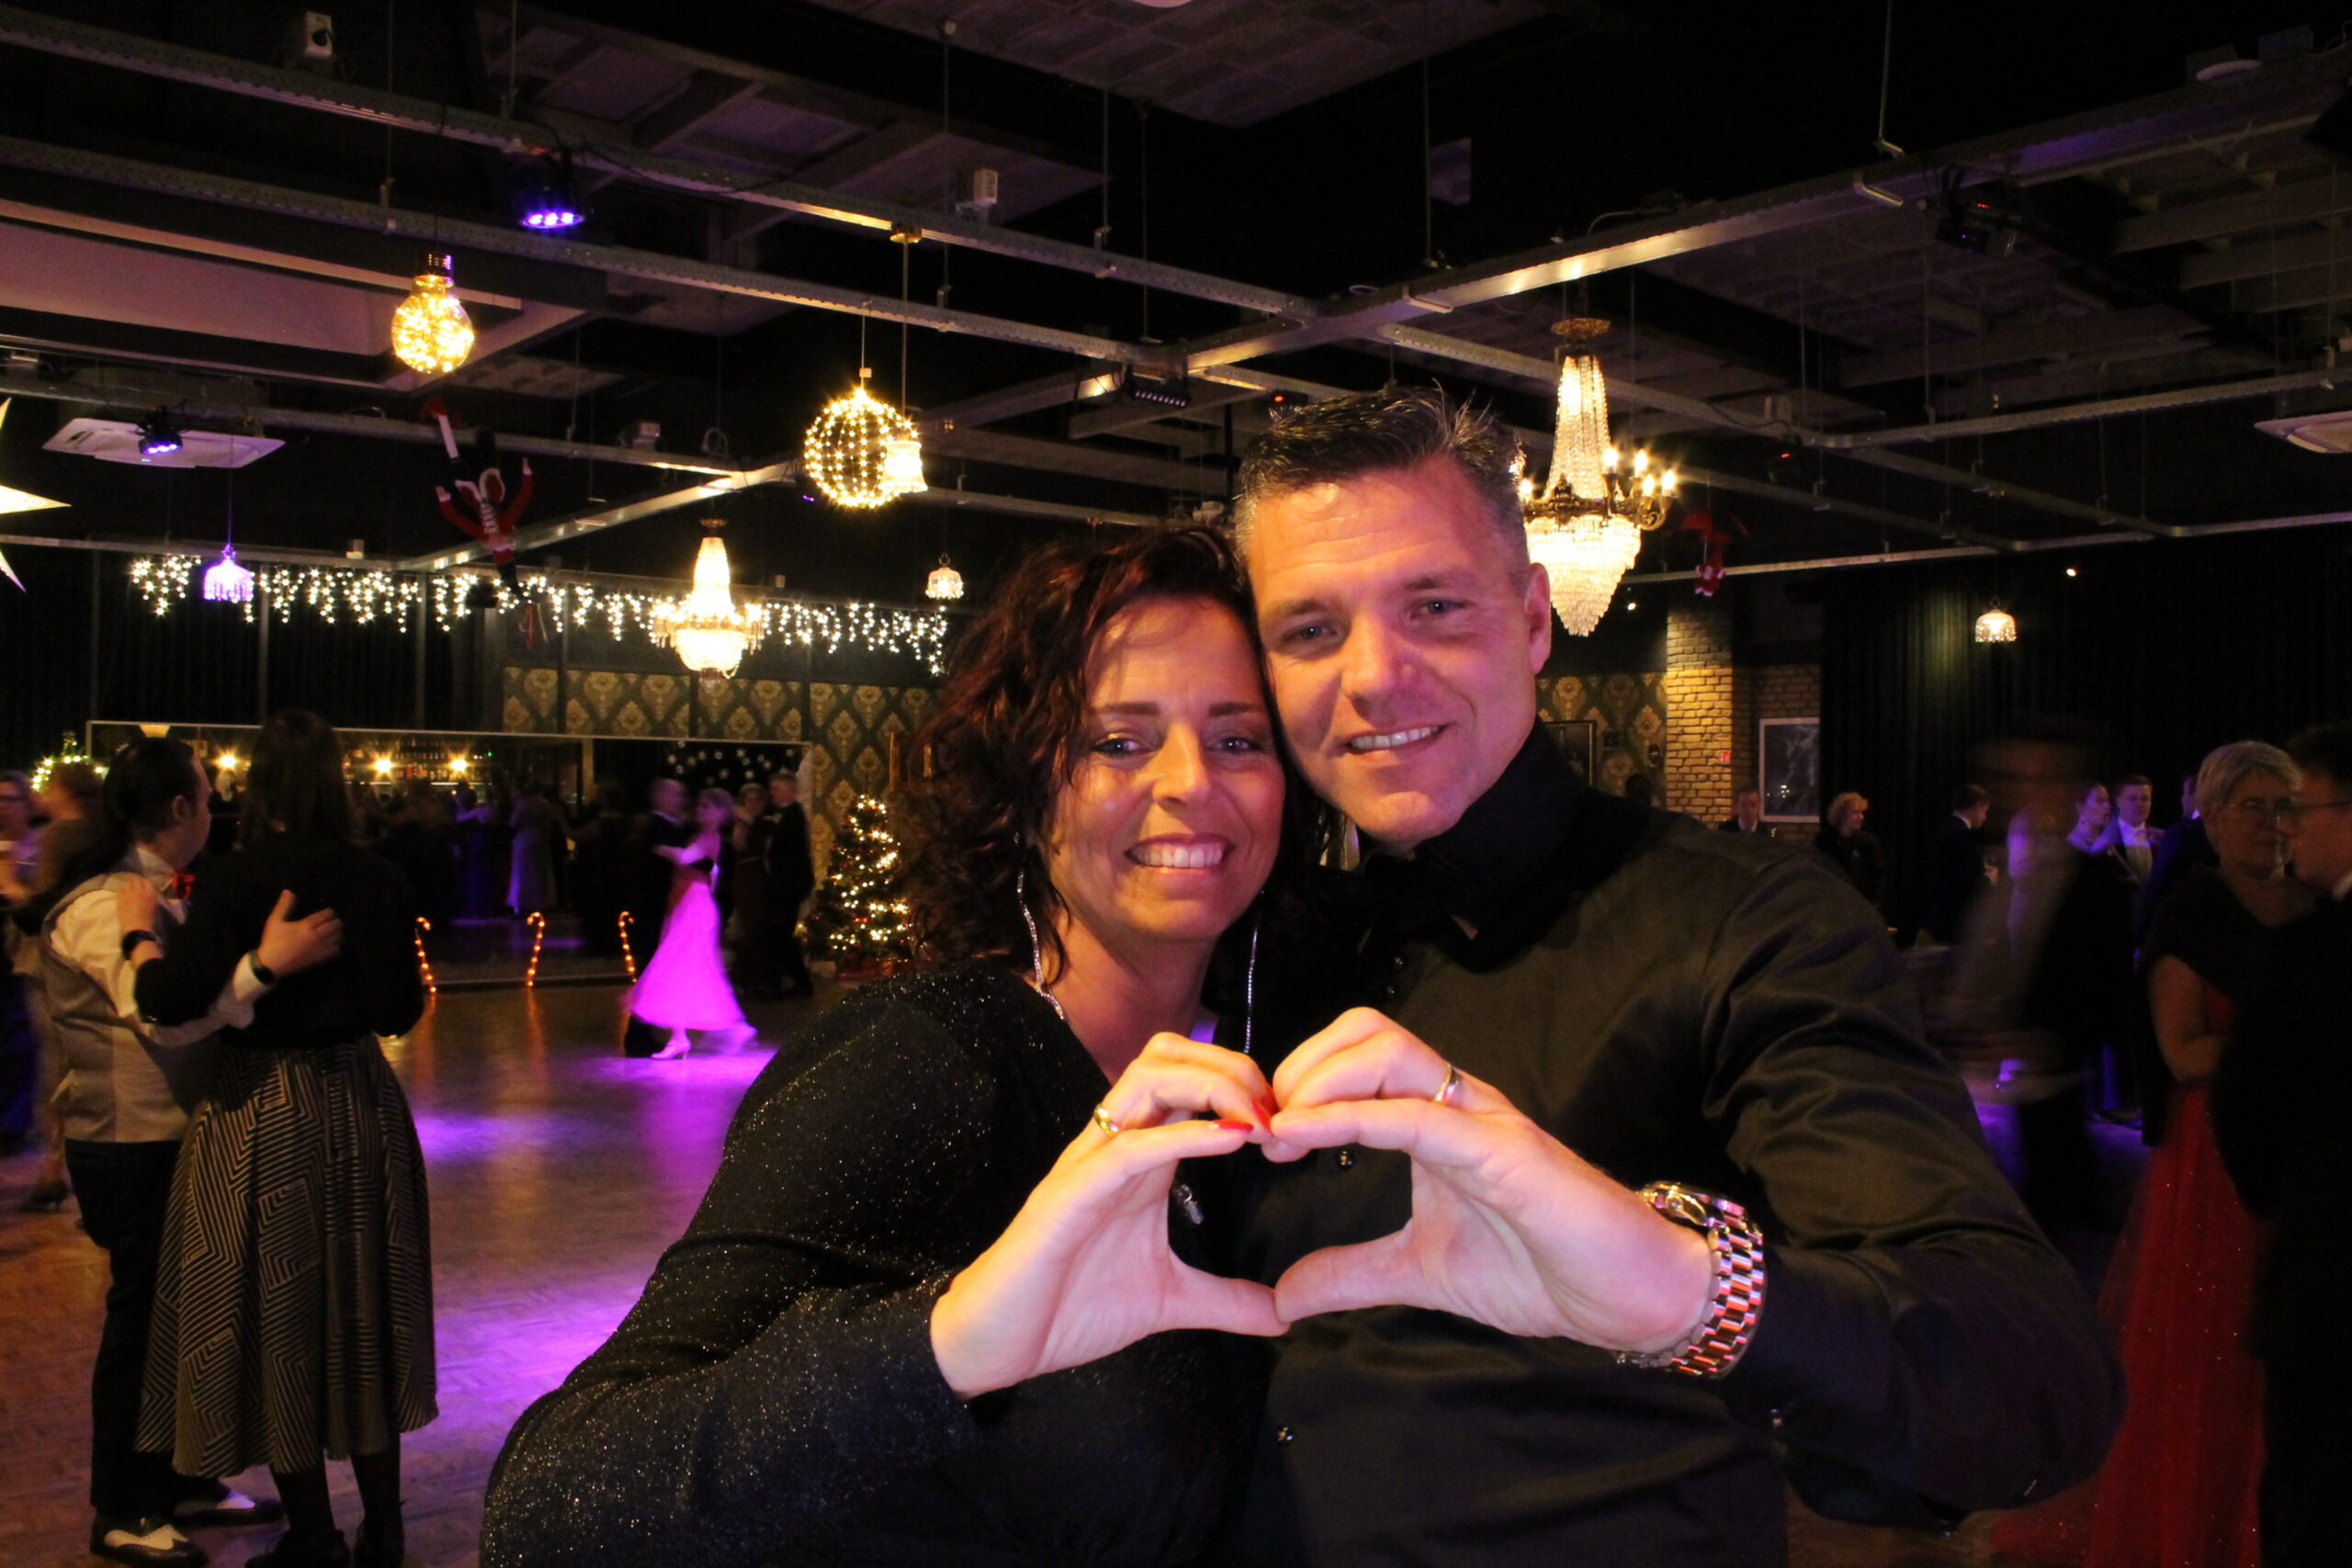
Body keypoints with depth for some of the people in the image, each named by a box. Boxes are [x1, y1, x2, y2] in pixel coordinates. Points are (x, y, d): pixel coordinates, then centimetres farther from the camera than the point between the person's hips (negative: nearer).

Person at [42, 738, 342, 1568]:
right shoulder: (104, 905, -19)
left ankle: (183, 1482, 29)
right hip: (131, 1148, -9)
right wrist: (265, 964, -42)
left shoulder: (154, 896, 11)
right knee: (143, 1314, 2)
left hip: (175, 1137, 9)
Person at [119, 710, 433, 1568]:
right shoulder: (375, 878, -3)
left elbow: (172, 1001, -20)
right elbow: (401, 1012, -1)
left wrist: (138, 929, -4)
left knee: (277, 1321, 9)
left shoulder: (236, 880, -13)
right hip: (361, 1110, 4)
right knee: (362, 1313, 16)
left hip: (263, 1117, -4)